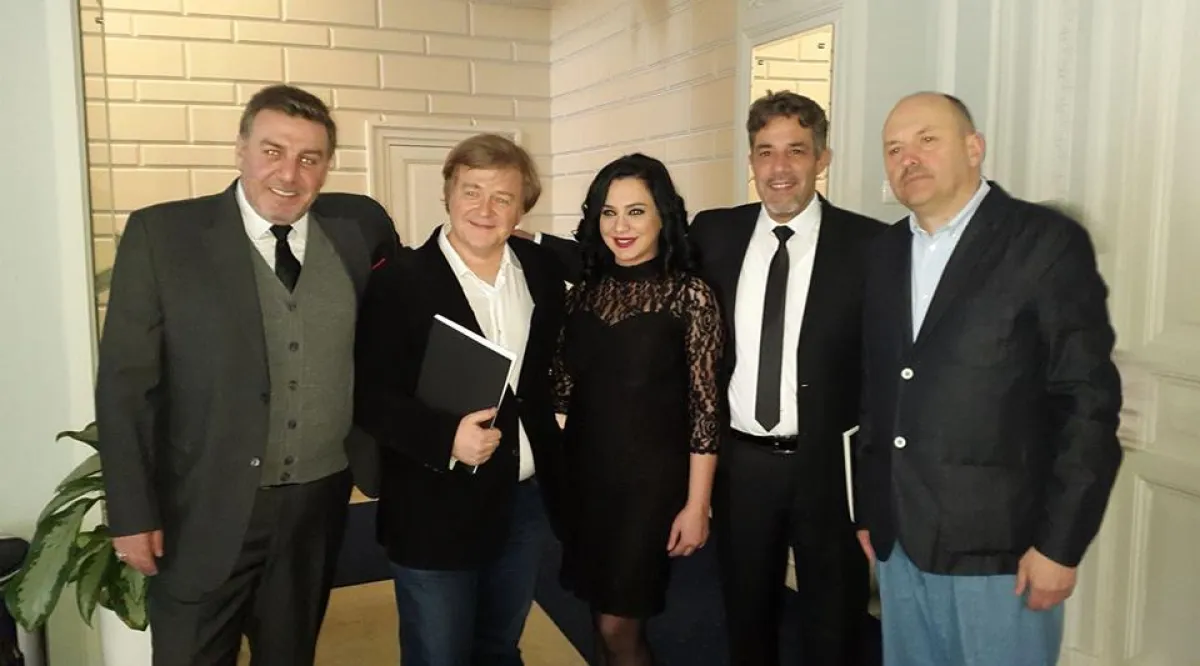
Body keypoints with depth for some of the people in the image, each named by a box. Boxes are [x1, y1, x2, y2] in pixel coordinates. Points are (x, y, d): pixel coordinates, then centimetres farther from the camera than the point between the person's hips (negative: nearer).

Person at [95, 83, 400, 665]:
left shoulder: (357, 228, 0)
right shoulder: (162, 234, -8)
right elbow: (125, 381, -7)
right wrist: (133, 512, -8)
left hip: (318, 505, 3)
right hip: (206, 511, -2)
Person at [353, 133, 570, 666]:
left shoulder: (541, 272, 2)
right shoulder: (400, 281, -13)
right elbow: (368, 395, -14)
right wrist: (445, 436, -28)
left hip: (526, 501, 5)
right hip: (436, 512, -4)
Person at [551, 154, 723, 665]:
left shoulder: (689, 295, -10)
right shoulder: (585, 292, 4)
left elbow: (705, 406, -10)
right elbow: (563, 389, 5)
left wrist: (696, 504, -11)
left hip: (650, 479, -5)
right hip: (585, 475, 5)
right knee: (604, 622, 16)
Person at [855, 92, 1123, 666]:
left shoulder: (1047, 241, -8)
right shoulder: (886, 253, 8)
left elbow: (1089, 401, -11)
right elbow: (875, 391, 10)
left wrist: (1060, 543, -13)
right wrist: (869, 509, 10)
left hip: (1000, 549, -5)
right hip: (900, 543, 5)